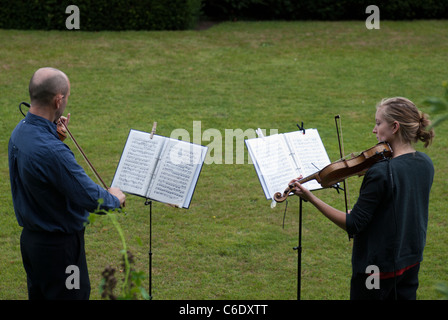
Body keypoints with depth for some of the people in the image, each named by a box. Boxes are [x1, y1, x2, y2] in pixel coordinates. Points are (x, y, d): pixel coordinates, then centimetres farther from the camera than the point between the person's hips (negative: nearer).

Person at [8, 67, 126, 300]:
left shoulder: (19, 131, -2)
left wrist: (53, 131, 10)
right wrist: (114, 198, -5)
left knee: (38, 294, 20)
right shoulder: (51, 151, -32)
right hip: (58, 245, -9)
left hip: (30, 236, 9)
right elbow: (90, 198, -25)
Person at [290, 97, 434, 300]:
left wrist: (311, 198, -22)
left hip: (377, 265, -7)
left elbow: (353, 225, -22)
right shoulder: (425, 163, -1)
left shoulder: (380, 173, -25)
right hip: (411, 262, 7)